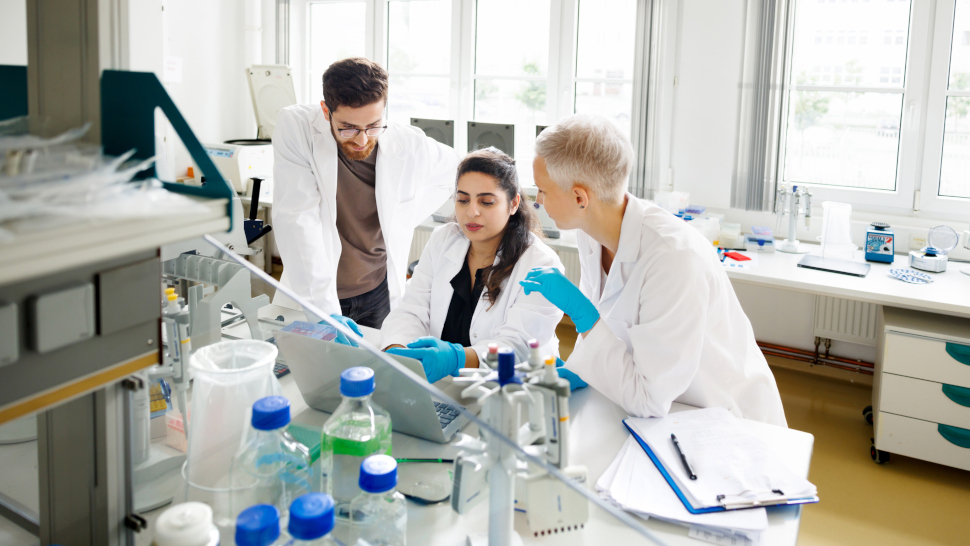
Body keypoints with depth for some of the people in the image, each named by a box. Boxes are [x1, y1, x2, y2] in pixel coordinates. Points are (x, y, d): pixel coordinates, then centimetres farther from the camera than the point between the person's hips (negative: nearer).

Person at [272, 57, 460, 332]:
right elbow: (296, 219, -22)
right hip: (311, 299, -1)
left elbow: (451, 169, 14)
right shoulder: (296, 127, -15)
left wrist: (400, 222, 5)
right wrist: (325, 309, -29)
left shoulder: (408, 146, -9)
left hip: (379, 296, 1)